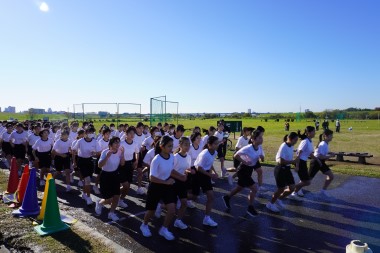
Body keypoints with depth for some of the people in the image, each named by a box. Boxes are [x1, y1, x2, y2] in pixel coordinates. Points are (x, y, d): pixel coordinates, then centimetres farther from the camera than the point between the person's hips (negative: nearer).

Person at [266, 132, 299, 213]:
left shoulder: (291, 146, 5)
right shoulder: (284, 147, -22)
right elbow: (281, 161, -27)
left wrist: (294, 162, -1)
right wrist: (293, 161, -25)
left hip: (287, 169, 8)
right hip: (280, 169, -8)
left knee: (292, 188, 9)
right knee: (281, 189, 3)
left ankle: (279, 199, 30)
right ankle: (270, 204, 24)